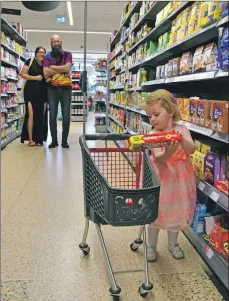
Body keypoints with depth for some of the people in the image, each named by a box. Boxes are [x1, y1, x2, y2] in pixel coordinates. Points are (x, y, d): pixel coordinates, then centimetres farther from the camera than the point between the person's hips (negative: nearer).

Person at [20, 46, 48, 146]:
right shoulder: (30, 61, 1)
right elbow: (23, 74, -3)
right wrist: (35, 77, -12)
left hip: (42, 93, 4)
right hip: (30, 91, -4)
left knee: (40, 115, 3)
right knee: (31, 114, -9)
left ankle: (39, 138, 11)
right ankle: (30, 139, -1)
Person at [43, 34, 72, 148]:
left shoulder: (67, 54, 7)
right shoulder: (47, 56, 7)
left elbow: (67, 68, -11)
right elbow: (46, 73, -6)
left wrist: (52, 67, -5)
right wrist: (61, 69, -8)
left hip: (66, 88, 0)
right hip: (52, 89, 1)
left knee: (66, 116, 2)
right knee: (52, 116, 1)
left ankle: (64, 140, 13)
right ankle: (54, 140, 11)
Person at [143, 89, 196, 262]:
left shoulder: (182, 130, -7)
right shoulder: (154, 134, -12)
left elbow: (191, 150, -22)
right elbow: (158, 159, -22)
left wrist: (182, 140, -42)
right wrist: (167, 153, -44)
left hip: (180, 180, 2)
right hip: (161, 179, -1)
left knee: (177, 211, 16)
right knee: (155, 213, 8)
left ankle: (173, 243, 39)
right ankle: (152, 246, 30)